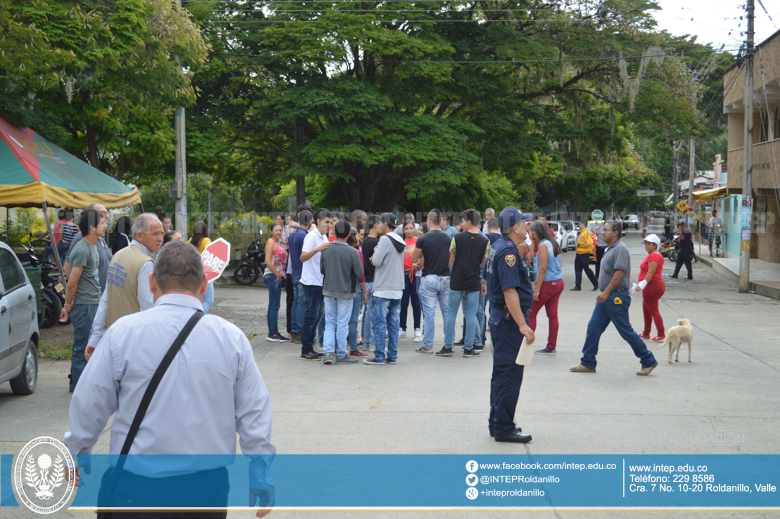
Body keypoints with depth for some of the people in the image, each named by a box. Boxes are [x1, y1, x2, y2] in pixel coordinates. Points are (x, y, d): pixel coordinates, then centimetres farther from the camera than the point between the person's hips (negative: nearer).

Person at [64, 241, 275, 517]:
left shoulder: (123, 332, -7)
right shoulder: (233, 338, -2)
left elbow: (89, 405, 1)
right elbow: (255, 417, 1)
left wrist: (75, 454, 19)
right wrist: (261, 482, 12)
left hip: (138, 486, -2)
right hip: (209, 485, 2)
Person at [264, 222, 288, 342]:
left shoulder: (279, 243, 17)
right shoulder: (270, 242, -10)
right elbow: (268, 261, -18)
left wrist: (281, 275, 9)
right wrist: (277, 275, -15)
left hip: (278, 277, 9)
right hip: (273, 277, -9)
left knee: (274, 305, 11)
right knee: (274, 305, -8)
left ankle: (273, 333, 16)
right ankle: (273, 334, -5)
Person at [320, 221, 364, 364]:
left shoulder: (326, 249, -5)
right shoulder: (352, 252, -15)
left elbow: (321, 270, 5)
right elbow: (360, 274, -10)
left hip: (328, 290, 3)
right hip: (345, 292, -3)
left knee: (329, 322, 11)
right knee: (342, 323, 5)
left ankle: (328, 352, 1)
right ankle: (341, 354, 12)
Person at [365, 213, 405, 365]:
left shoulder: (385, 240, -12)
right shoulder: (400, 241, 13)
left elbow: (376, 261, -15)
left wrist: (375, 253, 4)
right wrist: (376, 258, 12)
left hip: (384, 289, -8)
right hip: (398, 288, 8)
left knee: (380, 323, -2)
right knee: (393, 322, 10)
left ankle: (379, 356, -1)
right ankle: (392, 356, 12)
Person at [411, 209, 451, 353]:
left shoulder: (422, 239, -9)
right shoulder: (448, 238, 2)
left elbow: (414, 259, -1)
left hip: (429, 279, -3)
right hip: (446, 278, 3)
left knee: (429, 313, 0)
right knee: (447, 312, 10)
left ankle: (428, 345, 3)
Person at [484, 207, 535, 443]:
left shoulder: (497, 247, 13)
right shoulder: (508, 251, -19)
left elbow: (488, 283, 23)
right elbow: (509, 291, -26)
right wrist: (522, 324, -28)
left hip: (499, 316, 11)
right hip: (510, 319, -11)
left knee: (502, 373, 17)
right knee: (510, 374, -5)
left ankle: (497, 423, 25)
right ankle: (504, 429, 0)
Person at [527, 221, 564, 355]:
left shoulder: (543, 245, -12)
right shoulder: (554, 243, 13)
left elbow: (543, 268, -17)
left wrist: (537, 289, -16)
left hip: (547, 284, -8)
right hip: (558, 282, 8)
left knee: (531, 313, 2)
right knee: (552, 315, 7)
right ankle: (551, 347, 9)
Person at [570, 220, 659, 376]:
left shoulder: (620, 249, -15)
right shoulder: (610, 249, 16)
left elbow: (619, 273, -24)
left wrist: (606, 292, -26)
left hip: (617, 298, -10)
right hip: (606, 297, 10)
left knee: (626, 331, -3)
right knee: (593, 328, 6)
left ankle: (648, 361, 9)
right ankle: (587, 363, 11)